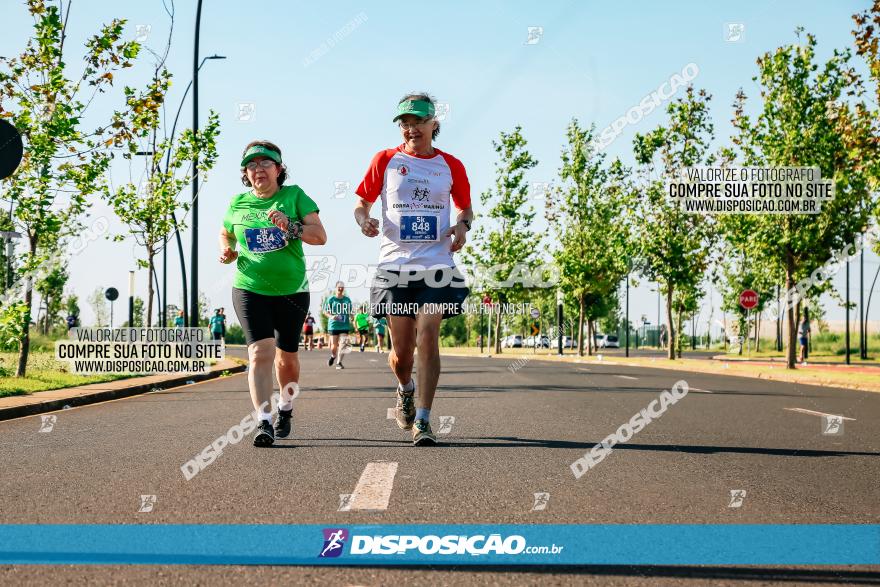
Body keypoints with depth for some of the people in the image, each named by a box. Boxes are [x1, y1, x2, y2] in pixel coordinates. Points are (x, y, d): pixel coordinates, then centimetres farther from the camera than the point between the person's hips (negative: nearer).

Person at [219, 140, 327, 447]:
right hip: (249, 290, 0)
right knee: (260, 352, -17)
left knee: (287, 356, 14)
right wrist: (226, 251, 3)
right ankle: (263, 422, -21)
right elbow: (225, 235, 25)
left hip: (292, 290, 0)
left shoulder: (294, 195, -1)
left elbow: (320, 236, -9)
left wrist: (290, 227, -25)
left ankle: (285, 409, 38)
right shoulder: (237, 203, 6)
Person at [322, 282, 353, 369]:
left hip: (345, 325, 2)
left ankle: (339, 362, -1)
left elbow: (350, 312, 16)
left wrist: (350, 319, -1)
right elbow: (325, 312, -1)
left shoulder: (347, 299, 8)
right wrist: (331, 316, -19)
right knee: (334, 345, 0)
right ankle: (333, 356, 32)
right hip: (333, 325, -2)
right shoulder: (331, 299, 0)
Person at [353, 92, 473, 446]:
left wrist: (462, 225, -2)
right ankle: (405, 389, 38)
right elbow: (361, 203, 11)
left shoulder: (451, 166, 7)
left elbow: (465, 206, 20)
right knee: (401, 351, 4)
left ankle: (423, 421, -9)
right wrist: (363, 220, -12)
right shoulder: (385, 160, 5)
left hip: (436, 265, 0)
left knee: (428, 337, -14)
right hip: (395, 264, 0)